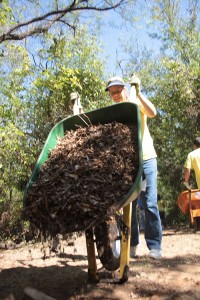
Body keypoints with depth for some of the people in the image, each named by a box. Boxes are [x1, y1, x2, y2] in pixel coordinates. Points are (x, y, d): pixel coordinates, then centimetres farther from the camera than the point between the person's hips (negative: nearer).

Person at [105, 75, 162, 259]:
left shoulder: (137, 104, 3)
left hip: (146, 158, -2)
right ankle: (131, 244, 16)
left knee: (150, 203, -5)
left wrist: (138, 92, -20)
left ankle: (155, 245, 4)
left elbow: (152, 112, -19)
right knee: (129, 204, 5)